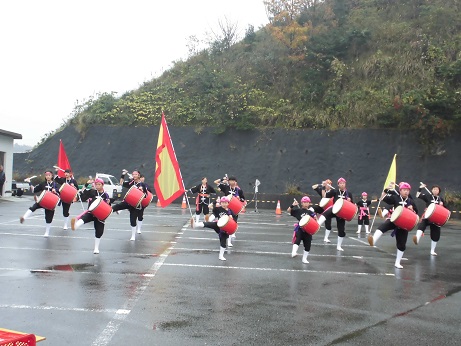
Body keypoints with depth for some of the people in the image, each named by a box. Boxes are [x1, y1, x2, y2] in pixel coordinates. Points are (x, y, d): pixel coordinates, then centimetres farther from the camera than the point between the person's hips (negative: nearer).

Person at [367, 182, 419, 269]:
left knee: (401, 244, 4)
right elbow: (382, 198, -5)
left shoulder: (411, 201, 4)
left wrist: (412, 210, -12)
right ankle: (373, 241, -57)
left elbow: (416, 214, 9)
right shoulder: (395, 197, -2)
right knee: (383, 226, -36)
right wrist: (387, 189, -18)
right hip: (393, 219, -2)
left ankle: (397, 262, 19)